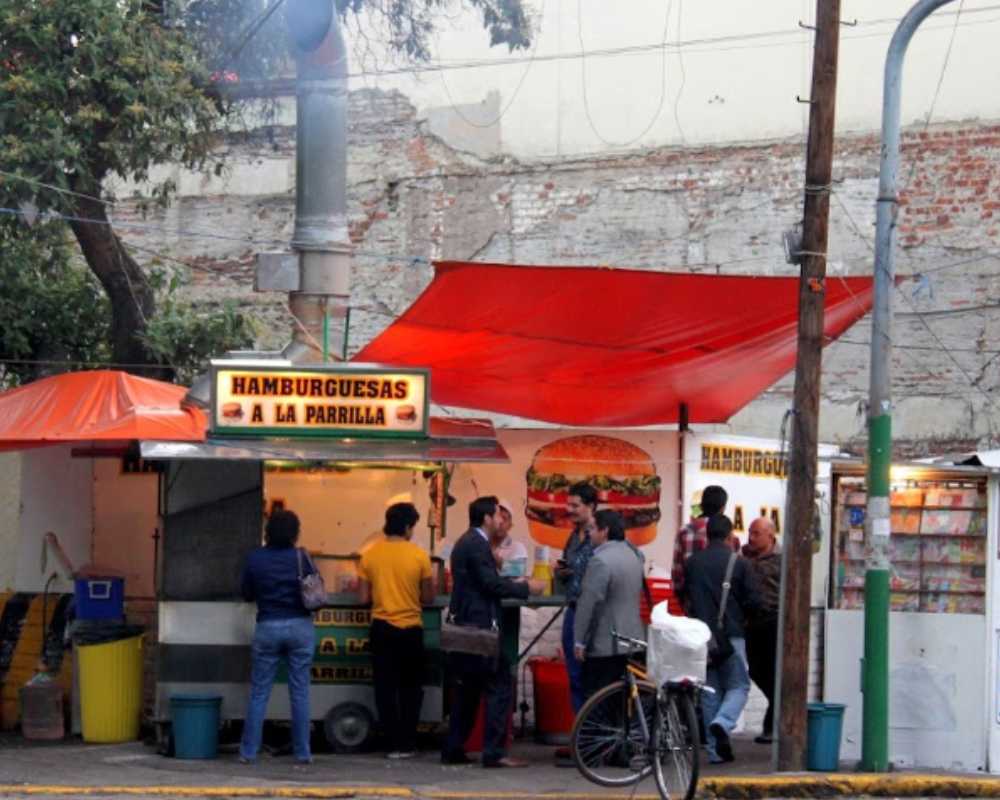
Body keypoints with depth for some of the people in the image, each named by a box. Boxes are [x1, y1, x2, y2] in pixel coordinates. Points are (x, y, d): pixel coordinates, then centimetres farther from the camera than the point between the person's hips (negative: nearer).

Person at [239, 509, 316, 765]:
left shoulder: (254, 559, -3)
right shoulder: (300, 557, -6)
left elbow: (247, 595, 5)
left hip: (267, 628, 0)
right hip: (300, 626, 0)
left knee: (258, 693, 7)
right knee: (300, 692, 5)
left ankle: (248, 752, 7)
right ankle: (303, 752, 8)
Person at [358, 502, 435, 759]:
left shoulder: (370, 554, -3)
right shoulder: (419, 555, -8)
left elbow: (364, 598, -1)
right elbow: (428, 597, -2)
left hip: (381, 628, 1)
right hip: (411, 629, -1)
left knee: (385, 688, 6)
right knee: (410, 689, 13)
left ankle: (394, 743, 4)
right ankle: (407, 743, 12)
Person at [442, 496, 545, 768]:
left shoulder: (467, 542, 16)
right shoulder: (477, 544, -15)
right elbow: (491, 585, -19)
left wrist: (513, 583, 15)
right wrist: (525, 588, -9)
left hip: (466, 625, 11)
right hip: (480, 626, -11)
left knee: (469, 690, 15)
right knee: (500, 689, -7)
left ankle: (453, 749, 16)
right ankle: (494, 752, -9)